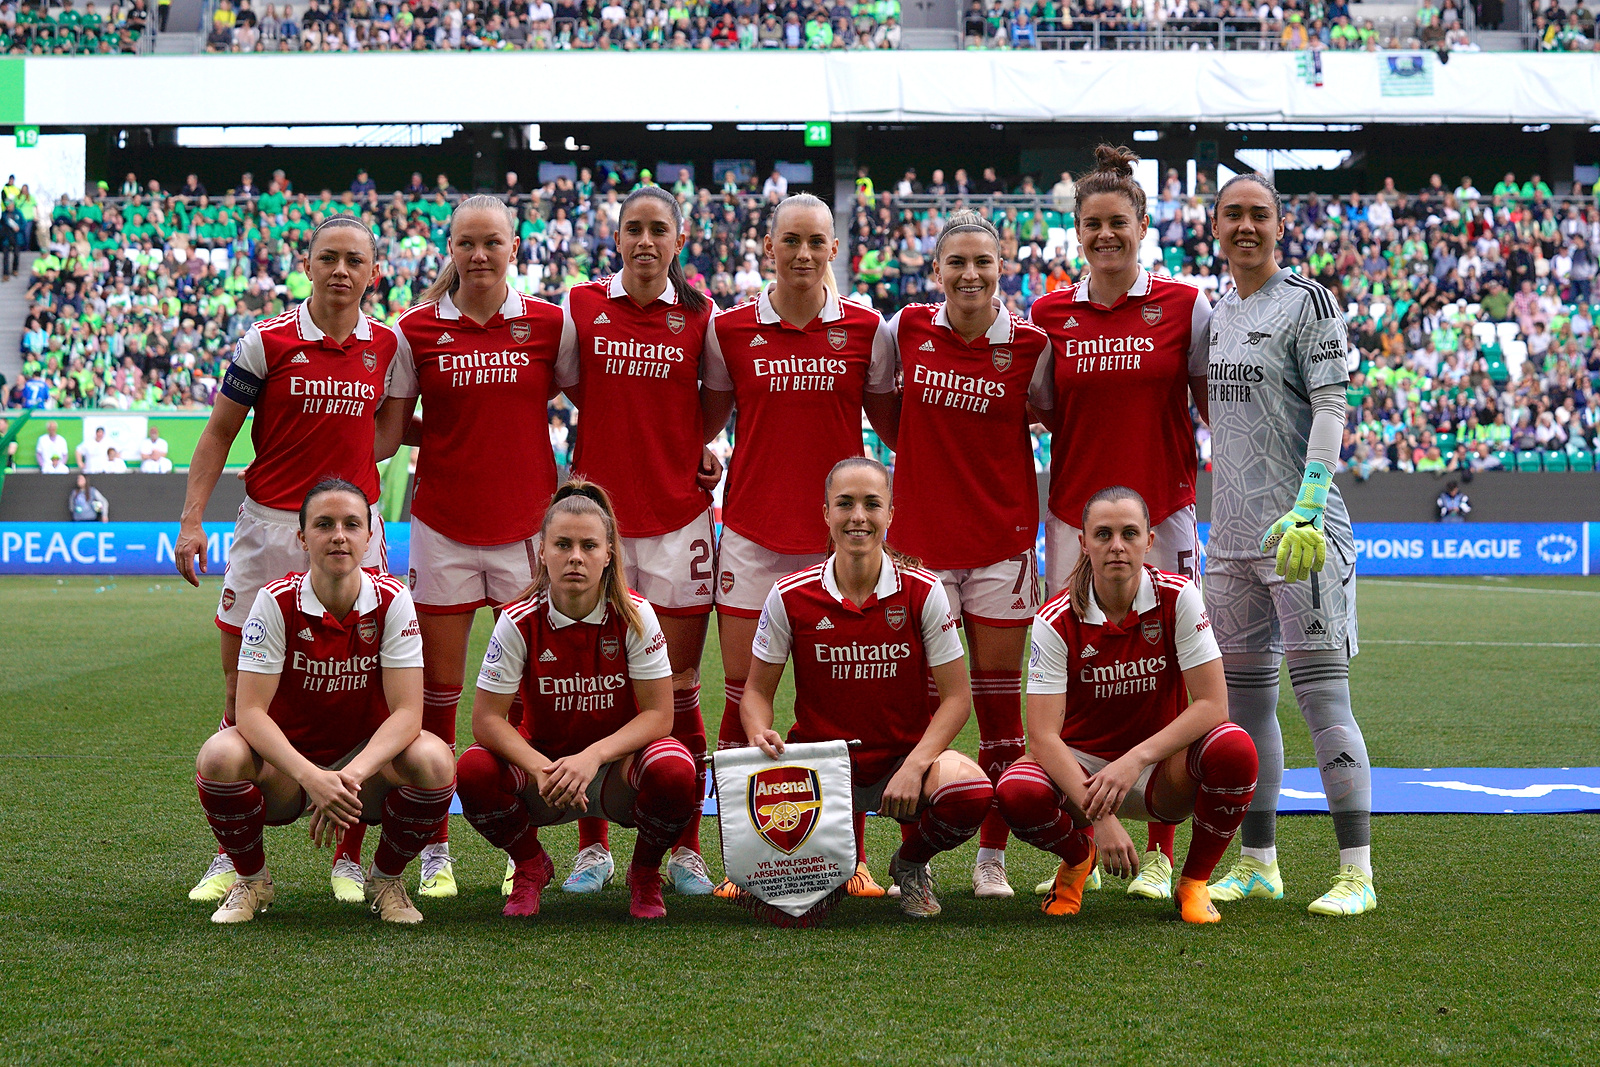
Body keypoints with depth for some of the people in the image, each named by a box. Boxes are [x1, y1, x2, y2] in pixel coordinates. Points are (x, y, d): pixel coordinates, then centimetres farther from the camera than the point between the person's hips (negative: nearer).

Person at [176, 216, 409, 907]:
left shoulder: (387, 345, 5)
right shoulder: (267, 342, -3)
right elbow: (219, 433, 2)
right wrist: (192, 519, -4)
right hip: (267, 529, -1)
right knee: (242, 695, 2)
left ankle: (348, 858, 8)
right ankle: (233, 858, 11)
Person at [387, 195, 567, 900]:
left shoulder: (548, 323, 1)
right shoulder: (417, 330, 1)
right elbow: (387, 433, 5)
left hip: (526, 524, 0)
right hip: (442, 525, 0)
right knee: (437, 689, 2)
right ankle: (434, 849, 10)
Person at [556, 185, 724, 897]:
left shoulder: (699, 315, 1)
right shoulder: (582, 307, 2)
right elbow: (564, 385, 13)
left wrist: (695, 447, 4)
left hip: (678, 513, 0)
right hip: (597, 514, 0)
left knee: (678, 691, 2)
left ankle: (685, 850, 11)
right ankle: (593, 848, 12)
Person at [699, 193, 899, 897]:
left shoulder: (864, 329, 3)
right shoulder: (729, 329, 3)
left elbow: (893, 426, 11)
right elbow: (707, 420, 13)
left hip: (836, 532, 0)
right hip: (751, 528, 0)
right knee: (742, 693, -1)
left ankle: (851, 858, 8)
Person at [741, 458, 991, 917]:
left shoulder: (922, 591, -7)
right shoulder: (790, 596, -6)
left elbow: (956, 696, -5)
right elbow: (757, 692, 3)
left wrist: (914, 766, -20)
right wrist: (761, 735, -21)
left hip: (904, 755, 0)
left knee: (970, 793, -34)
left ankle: (911, 863, 6)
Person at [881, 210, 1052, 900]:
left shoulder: (1029, 344, -3)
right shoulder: (907, 329, 1)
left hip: (1002, 538, -1)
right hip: (920, 536, 1)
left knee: (999, 703, 3)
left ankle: (992, 857, 13)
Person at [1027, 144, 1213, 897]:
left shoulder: (1184, 307, 1)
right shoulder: (1050, 314, 7)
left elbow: (1216, 408, 5)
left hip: (1162, 514, -2)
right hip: (1074, 516, 2)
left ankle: (1159, 855, 6)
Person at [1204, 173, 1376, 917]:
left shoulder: (1307, 303, -5)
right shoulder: (1217, 312, 16)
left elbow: (1331, 410, -12)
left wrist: (1307, 509, -23)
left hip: (1302, 530, -7)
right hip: (1231, 534, 8)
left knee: (1322, 695, -9)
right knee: (1244, 696, 10)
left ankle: (1355, 872, -7)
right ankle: (1258, 863, 19)